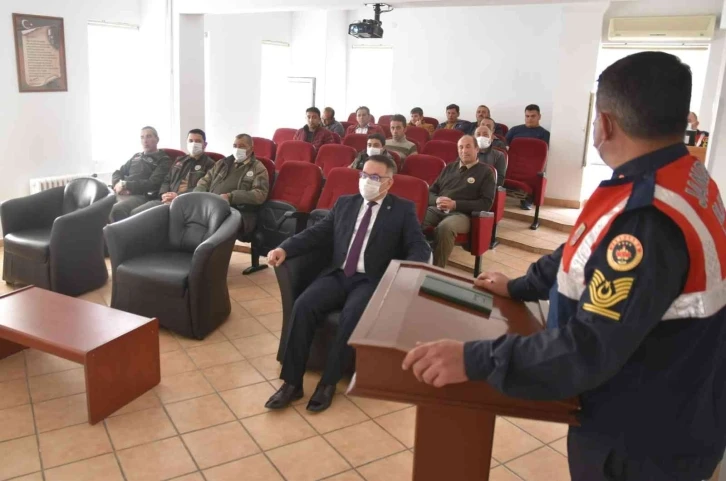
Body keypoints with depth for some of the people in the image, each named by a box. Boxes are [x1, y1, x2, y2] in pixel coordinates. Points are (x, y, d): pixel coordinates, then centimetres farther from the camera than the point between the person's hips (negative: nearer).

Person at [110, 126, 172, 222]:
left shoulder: (163, 160, 7)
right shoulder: (136, 156, 27)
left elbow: (153, 184, -7)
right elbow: (117, 173, 26)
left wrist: (126, 185, -10)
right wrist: (118, 184, 0)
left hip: (141, 196, -6)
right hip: (121, 193, 6)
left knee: (117, 209, -36)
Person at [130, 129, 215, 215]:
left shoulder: (209, 164, 5)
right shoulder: (179, 161, 28)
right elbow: (166, 181, 24)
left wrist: (179, 196, -18)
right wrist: (164, 194, 0)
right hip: (168, 201, 7)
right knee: (135, 213, -11)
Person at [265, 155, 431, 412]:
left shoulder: (403, 210, 6)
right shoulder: (344, 203, 18)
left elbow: (420, 248, -3)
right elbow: (317, 233, 12)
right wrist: (284, 248, -5)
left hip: (371, 280, -3)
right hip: (337, 275, 4)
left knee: (352, 314, -33)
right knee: (304, 305, -23)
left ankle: (328, 382, -16)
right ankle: (292, 382, -14)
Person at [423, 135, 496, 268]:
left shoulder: (486, 172, 10)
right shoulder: (450, 167, 24)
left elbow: (486, 203, -1)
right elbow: (431, 191, 22)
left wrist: (455, 204, -11)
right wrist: (437, 200, -4)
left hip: (462, 213, -4)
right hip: (437, 209, 4)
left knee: (444, 227, -40)